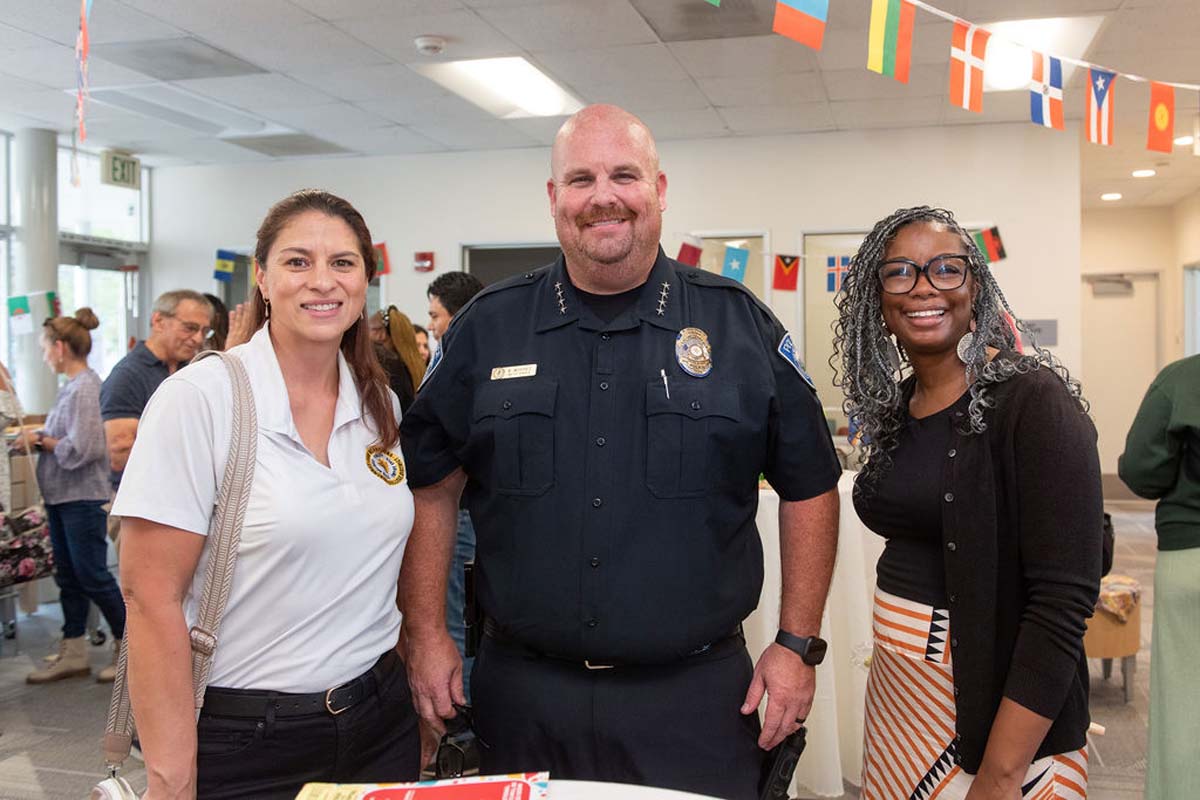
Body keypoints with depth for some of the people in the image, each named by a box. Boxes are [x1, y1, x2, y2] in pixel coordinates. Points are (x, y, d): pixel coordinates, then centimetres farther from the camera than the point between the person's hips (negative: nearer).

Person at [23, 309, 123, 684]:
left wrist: (41, 440, -11)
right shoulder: (71, 386, 12)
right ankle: (73, 653, 23)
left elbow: (80, 449, -23)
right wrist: (41, 437, 5)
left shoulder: (85, 388, -18)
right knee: (69, 578, 14)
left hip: (83, 498, -10)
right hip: (61, 497, 10)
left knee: (93, 576, -1)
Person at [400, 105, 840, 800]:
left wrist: (798, 644, 0)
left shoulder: (742, 326, -2)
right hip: (523, 692, 1)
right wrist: (428, 635, 3)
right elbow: (432, 487, 6)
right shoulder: (486, 329, 1)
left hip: (697, 694, -1)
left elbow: (808, 487, 3)